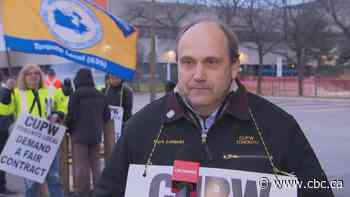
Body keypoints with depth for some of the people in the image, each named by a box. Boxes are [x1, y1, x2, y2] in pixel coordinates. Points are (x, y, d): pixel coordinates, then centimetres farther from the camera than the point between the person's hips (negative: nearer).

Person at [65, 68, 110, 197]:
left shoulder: (76, 94, -10)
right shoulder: (100, 95, 7)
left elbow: (71, 116, -12)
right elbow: (106, 115, 10)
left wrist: (68, 129, 5)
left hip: (80, 134, -5)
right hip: (96, 135, 5)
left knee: (81, 166, -1)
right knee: (96, 164, 14)